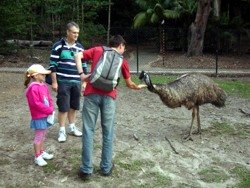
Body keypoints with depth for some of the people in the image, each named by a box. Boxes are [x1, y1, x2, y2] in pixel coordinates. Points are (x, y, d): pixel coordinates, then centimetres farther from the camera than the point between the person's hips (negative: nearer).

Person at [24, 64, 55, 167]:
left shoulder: (44, 85, 7)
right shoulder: (33, 88, -20)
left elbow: (49, 98, 10)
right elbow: (36, 104, -24)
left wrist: (51, 109, -6)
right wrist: (49, 110, -18)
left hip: (46, 115, 8)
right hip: (39, 117, -8)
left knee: (43, 135, 19)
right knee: (39, 136, 1)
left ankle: (42, 152, 33)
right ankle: (37, 157, 11)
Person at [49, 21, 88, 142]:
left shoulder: (80, 48, 9)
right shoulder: (58, 46, -6)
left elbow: (83, 65, 15)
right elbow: (53, 65, -7)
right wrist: (54, 82, -10)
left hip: (76, 82, 5)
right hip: (63, 82, -5)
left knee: (74, 106, 12)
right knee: (63, 107, -1)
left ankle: (72, 127, 28)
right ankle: (62, 130, 12)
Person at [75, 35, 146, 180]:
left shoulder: (97, 50, 17)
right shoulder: (122, 60, 16)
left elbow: (78, 56, 4)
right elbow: (129, 84, 25)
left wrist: (81, 74, 2)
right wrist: (138, 87, 45)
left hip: (91, 94, 0)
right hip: (109, 96, 0)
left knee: (88, 131, 5)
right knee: (108, 132, 12)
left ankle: (86, 170, 9)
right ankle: (106, 167, 22)